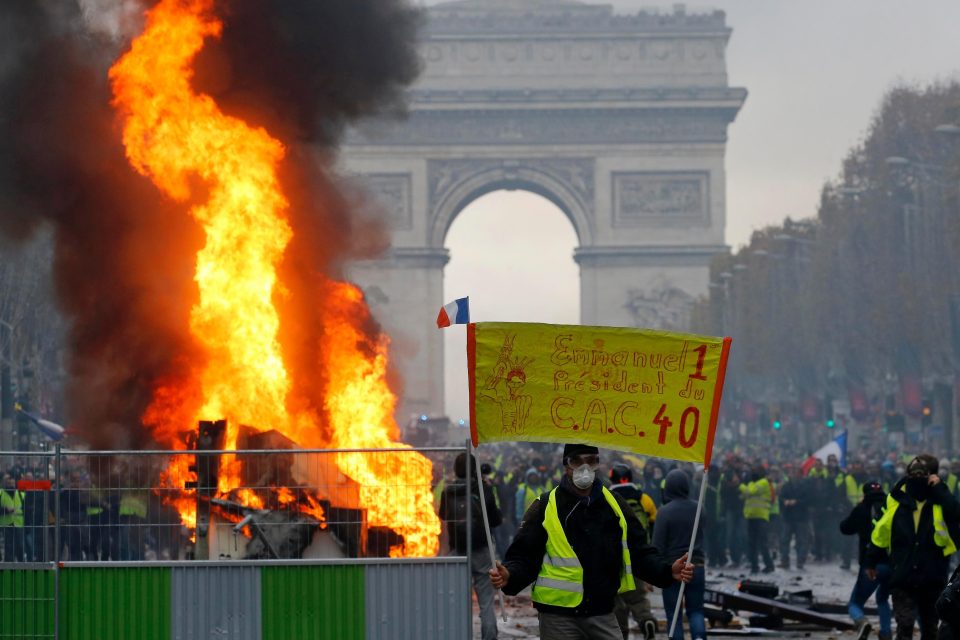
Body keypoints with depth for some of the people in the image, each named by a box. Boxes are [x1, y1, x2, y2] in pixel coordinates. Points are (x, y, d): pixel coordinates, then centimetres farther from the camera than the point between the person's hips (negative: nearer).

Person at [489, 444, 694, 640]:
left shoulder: (615, 505, 9)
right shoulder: (545, 508, -2)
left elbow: (639, 552, 11)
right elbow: (524, 556, -4)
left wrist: (668, 571, -7)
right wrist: (509, 577, -25)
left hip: (603, 615, 3)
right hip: (559, 617, -3)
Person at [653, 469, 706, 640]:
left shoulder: (665, 512, -11)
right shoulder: (698, 509, 3)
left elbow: (658, 546, -11)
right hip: (697, 567, 4)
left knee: (673, 614, 5)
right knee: (695, 610, 11)